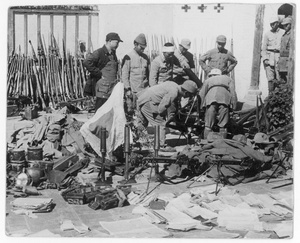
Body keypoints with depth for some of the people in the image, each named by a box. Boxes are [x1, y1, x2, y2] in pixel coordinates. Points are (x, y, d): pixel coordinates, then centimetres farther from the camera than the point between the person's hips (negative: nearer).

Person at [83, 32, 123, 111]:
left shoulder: (113, 54, 17)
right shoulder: (99, 53, -8)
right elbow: (86, 62, -20)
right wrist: (99, 74, -16)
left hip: (113, 88, 8)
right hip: (103, 89, -7)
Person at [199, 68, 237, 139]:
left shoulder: (208, 80, 34)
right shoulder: (228, 79, 34)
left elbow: (201, 94, 19)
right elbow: (233, 93, 18)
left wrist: (202, 107, 20)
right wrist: (234, 108, 12)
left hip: (210, 99, 0)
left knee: (208, 125, 1)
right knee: (223, 125, 2)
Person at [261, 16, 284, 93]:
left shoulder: (283, 33, 7)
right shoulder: (267, 34, 9)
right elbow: (263, 48, 9)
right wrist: (265, 59, -3)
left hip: (279, 57, 0)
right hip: (269, 57, 0)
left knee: (279, 79, -5)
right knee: (270, 78, -6)